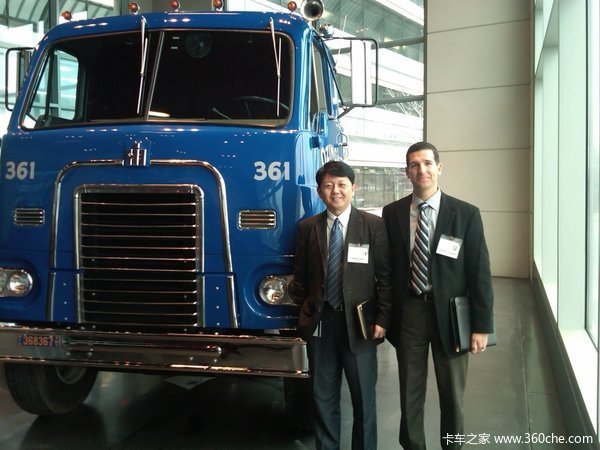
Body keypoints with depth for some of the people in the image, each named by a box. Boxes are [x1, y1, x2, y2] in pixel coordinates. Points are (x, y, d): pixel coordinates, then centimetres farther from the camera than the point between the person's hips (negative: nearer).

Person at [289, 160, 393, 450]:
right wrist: (303, 313, 3)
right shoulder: (307, 228, 4)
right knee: (323, 397, 13)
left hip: (359, 323, -2)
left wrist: (382, 319, -8)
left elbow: (385, 277, -3)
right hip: (320, 323, 2)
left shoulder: (374, 226, -3)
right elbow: (300, 277, 8)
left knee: (363, 397, 11)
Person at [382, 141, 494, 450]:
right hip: (408, 312, 1)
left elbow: (480, 273, -6)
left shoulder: (465, 214, -6)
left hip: (449, 313, -1)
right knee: (410, 393, 14)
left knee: (452, 394, 15)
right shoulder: (392, 213, 0)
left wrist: (481, 325, -8)